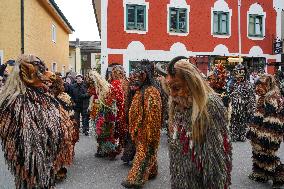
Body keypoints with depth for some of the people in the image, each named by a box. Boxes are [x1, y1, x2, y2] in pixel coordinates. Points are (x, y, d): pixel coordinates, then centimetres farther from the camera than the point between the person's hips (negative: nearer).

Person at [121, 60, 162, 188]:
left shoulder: (151, 92, -18)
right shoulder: (140, 90, 9)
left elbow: (152, 114, -21)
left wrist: (149, 132, -21)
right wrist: (133, 127, 18)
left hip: (147, 128, -9)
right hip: (139, 127, 9)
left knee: (143, 152, 0)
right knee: (147, 151, 19)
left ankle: (136, 178, 6)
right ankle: (151, 172, 34)